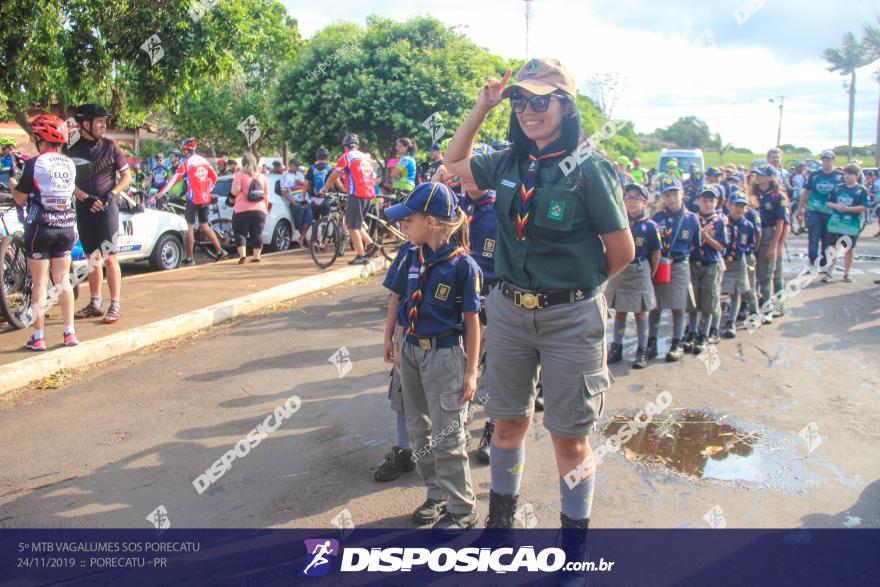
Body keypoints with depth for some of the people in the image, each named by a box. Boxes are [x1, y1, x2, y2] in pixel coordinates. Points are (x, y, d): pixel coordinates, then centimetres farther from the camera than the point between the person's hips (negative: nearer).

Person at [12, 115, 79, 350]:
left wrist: (12, 186, 16)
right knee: (63, 280, 12)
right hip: (66, 227, 4)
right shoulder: (70, 164, 3)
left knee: (40, 283, 2)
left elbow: (20, 199, -6)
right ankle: (70, 333, 13)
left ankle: (38, 337, 7)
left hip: (40, 227, -4)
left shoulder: (34, 164, -11)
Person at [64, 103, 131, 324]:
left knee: (109, 257, -7)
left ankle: (115, 306, -2)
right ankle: (95, 304, 18)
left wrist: (111, 194, -13)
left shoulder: (110, 146, 0)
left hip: (107, 207, -3)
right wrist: (87, 198, -15)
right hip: (84, 209, 3)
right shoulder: (72, 151, 5)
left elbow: (127, 176, 2)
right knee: (92, 257, 10)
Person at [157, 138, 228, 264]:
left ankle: (189, 258, 4)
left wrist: (161, 193, -2)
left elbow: (174, 179, -8)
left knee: (189, 227, 2)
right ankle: (220, 252, 11)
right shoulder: (204, 161, 10)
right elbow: (214, 177, 15)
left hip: (193, 199, -6)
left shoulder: (186, 163, -8)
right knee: (205, 226, 16)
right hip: (205, 198, 6)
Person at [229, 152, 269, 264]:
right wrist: (265, 208, 21)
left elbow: (234, 191, -13)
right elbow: (266, 196, 10)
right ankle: (256, 256, 7)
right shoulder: (262, 177, 9)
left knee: (240, 233, 2)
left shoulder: (240, 175, -4)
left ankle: (242, 255, -12)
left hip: (242, 210, -3)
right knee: (257, 234, 9)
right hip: (259, 209, 3)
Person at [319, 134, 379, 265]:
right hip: (369, 194, 7)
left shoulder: (347, 156, 0)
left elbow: (334, 176, 1)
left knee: (352, 227, -1)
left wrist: (324, 189, 14)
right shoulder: (365, 157, 20)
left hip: (357, 194, -7)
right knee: (356, 224, 20)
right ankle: (370, 244, 9)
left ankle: (361, 256, -6)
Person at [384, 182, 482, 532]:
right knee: (419, 430, 16)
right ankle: (437, 494, 32)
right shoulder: (413, 257, 2)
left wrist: (471, 371, -11)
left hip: (445, 355, -7)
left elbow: (472, 320, -12)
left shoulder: (463, 265, -16)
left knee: (448, 437, 0)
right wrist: (389, 338, 16)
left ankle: (461, 509, 16)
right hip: (411, 350, 7)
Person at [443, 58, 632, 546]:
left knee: (569, 438, 6)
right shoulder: (508, 165, 3)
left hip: (571, 318, -4)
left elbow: (622, 252, -8)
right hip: (508, 310, 5)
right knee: (508, 423, 17)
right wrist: (482, 107, 9)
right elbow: (453, 163, 20)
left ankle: (575, 536, 26)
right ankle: (500, 516, 37)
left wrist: (578, 286, 5)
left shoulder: (590, 170, -13)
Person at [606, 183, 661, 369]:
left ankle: (642, 351, 11)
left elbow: (656, 253, 1)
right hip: (619, 272, 2)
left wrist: (650, 274, 1)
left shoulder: (649, 225, -4)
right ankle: (616, 348, 19)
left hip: (640, 273, -2)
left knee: (640, 312, 4)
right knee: (619, 311, 10)